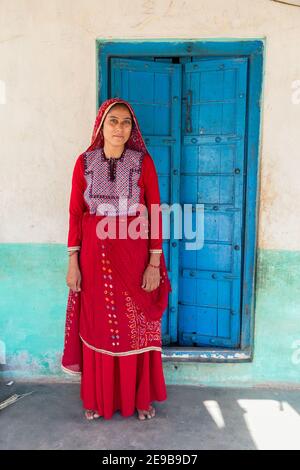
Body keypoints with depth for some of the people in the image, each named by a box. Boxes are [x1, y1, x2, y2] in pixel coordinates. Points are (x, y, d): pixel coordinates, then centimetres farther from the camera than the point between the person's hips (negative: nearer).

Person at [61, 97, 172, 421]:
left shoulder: (143, 162, -3)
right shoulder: (84, 162, 1)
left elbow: (155, 214, -4)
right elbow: (75, 213, 2)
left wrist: (154, 263, -7)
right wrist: (73, 262, -2)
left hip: (134, 257, -1)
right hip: (95, 257, 1)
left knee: (136, 328, 10)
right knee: (97, 327, 12)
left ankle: (140, 396, 31)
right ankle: (98, 397, 32)